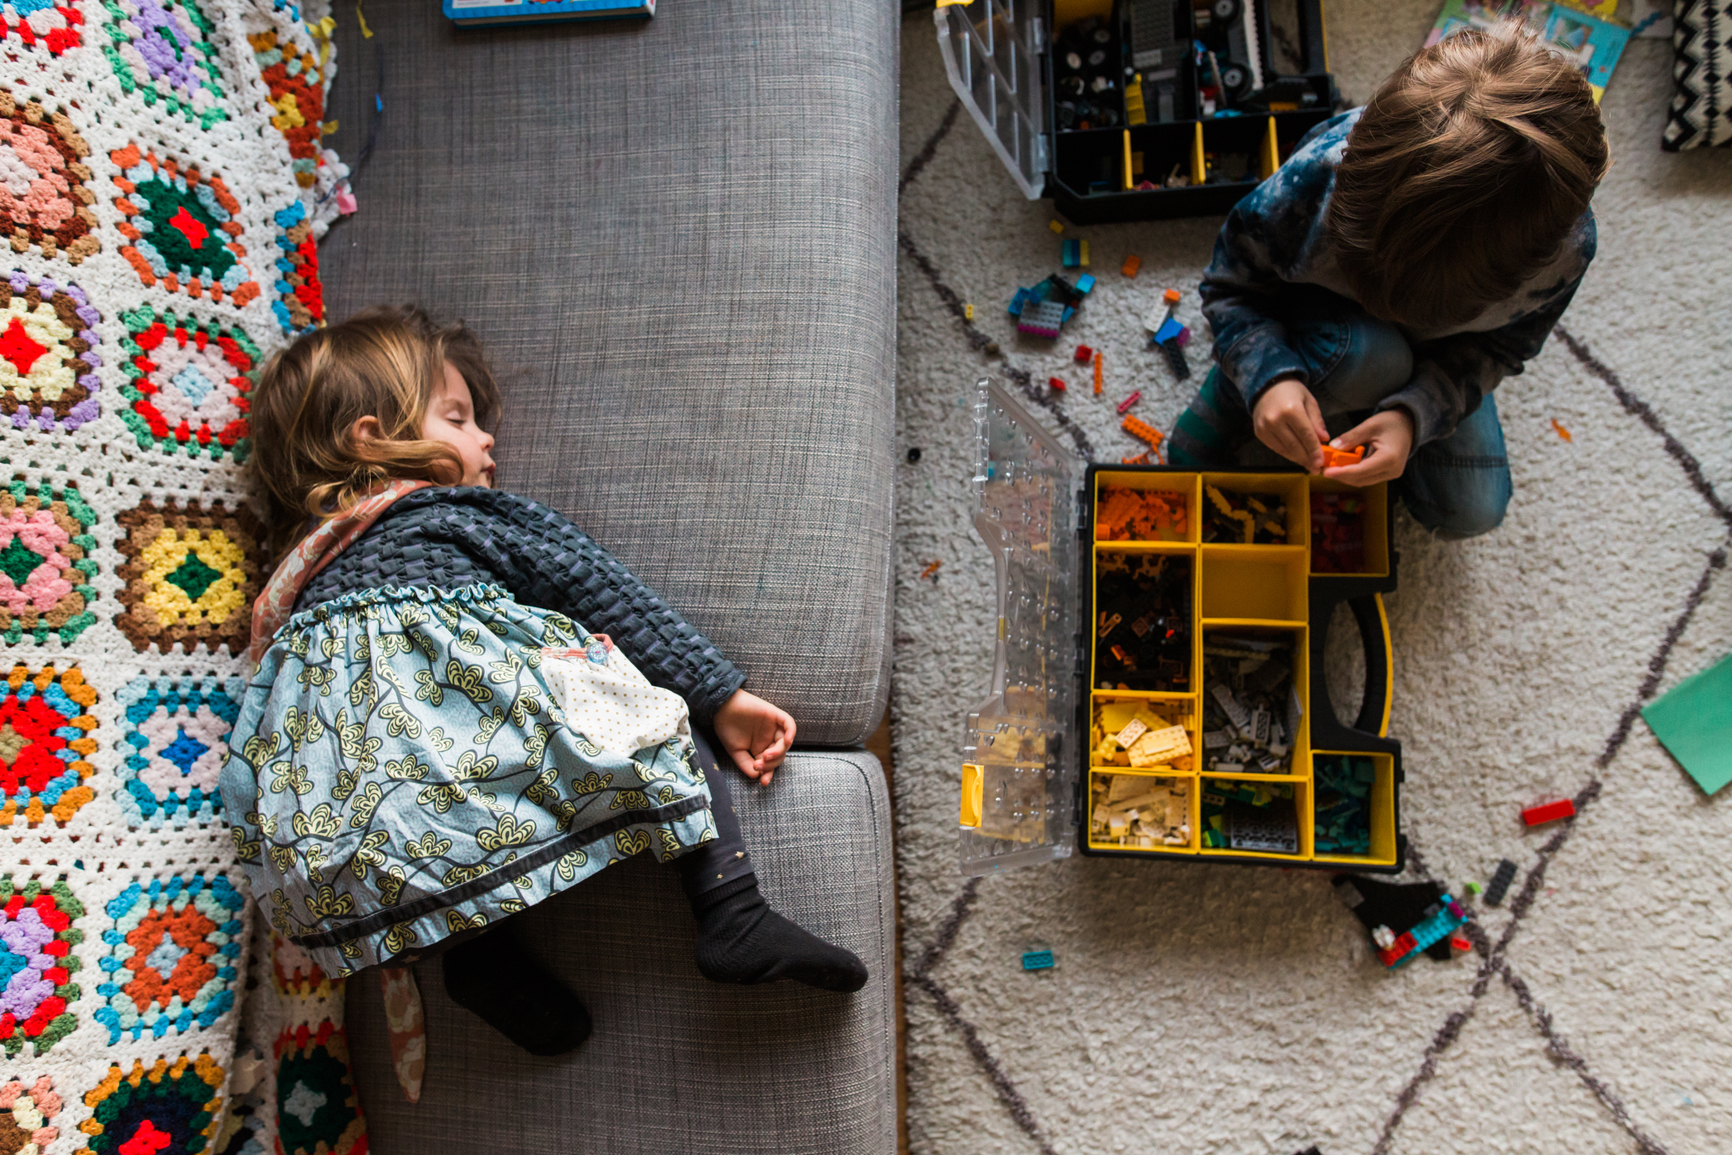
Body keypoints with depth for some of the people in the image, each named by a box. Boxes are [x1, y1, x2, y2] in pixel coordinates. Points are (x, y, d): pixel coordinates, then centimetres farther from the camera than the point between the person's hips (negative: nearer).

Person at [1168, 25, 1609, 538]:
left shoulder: (1565, 245, -35)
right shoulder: (1315, 178, -41)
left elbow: (1495, 347, -17)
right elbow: (1231, 286, -24)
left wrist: (1413, 416, -37)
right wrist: (1269, 376, -43)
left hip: (1436, 354, 3)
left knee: (1471, 511, -9)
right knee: (1369, 356, -40)